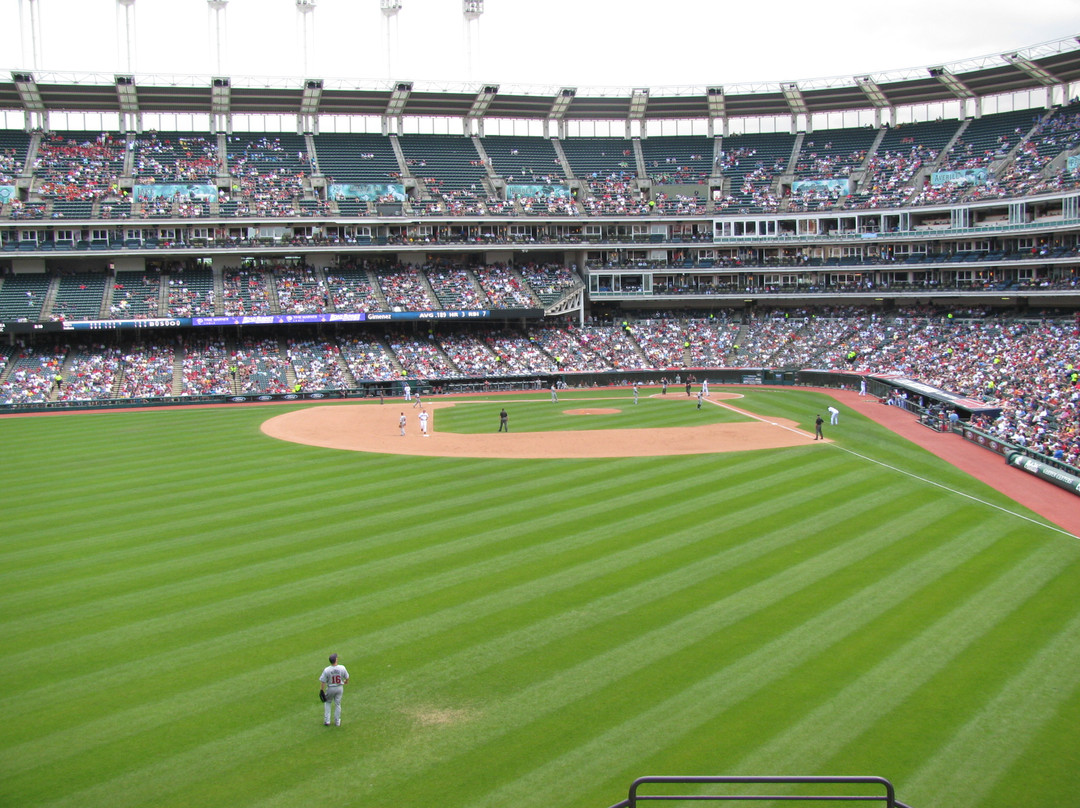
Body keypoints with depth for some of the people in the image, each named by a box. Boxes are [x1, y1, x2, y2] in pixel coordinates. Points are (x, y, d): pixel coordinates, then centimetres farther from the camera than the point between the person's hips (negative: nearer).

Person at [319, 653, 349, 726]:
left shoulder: (326, 670, -23)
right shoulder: (342, 668, -19)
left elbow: (323, 681, -17)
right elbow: (346, 677, -2)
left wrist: (322, 691, -5)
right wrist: (346, 681, 21)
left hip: (330, 688, -1)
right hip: (340, 688, 1)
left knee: (327, 702, 22)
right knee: (337, 704, 17)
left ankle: (327, 721, 18)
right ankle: (337, 722, 28)